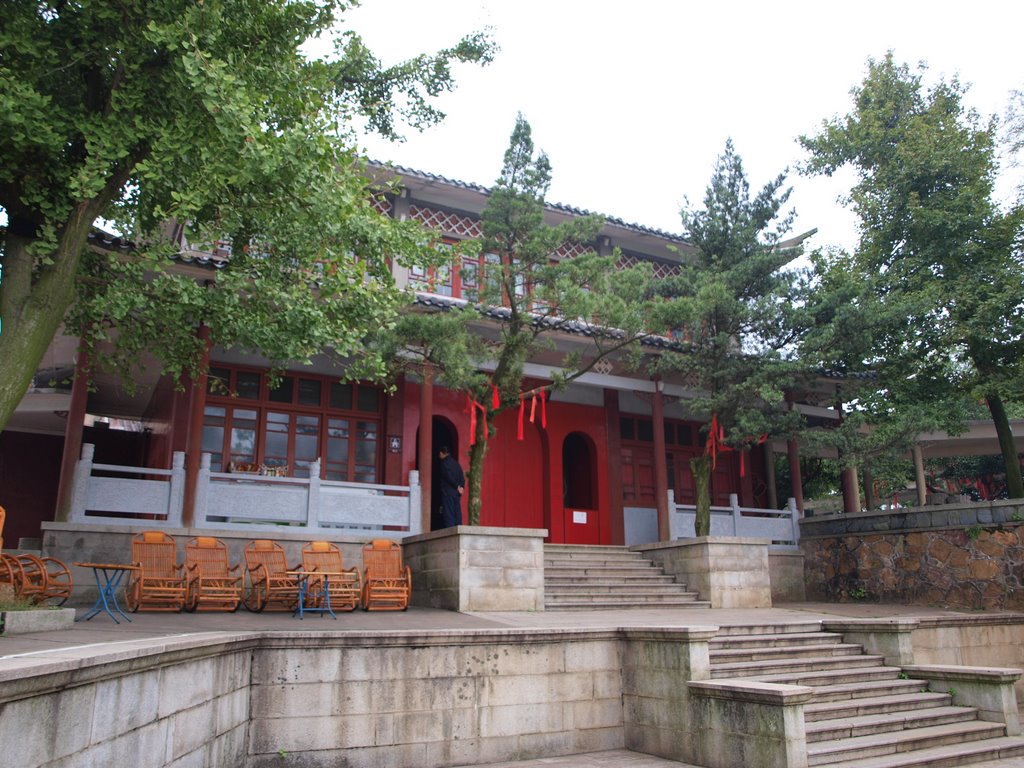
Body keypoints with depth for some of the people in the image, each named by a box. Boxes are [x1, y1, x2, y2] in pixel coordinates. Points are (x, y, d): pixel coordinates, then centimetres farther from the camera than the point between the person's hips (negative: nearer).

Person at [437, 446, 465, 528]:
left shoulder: (444, 463, -7)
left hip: (448, 492, -7)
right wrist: (461, 486, -1)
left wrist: (457, 487, -6)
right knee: (457, 514, 7)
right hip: (457, 493, 7)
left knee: (448, 515, -8)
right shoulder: (455, 463, 16)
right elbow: (462, 477, 10)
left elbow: (449, 477, -14)